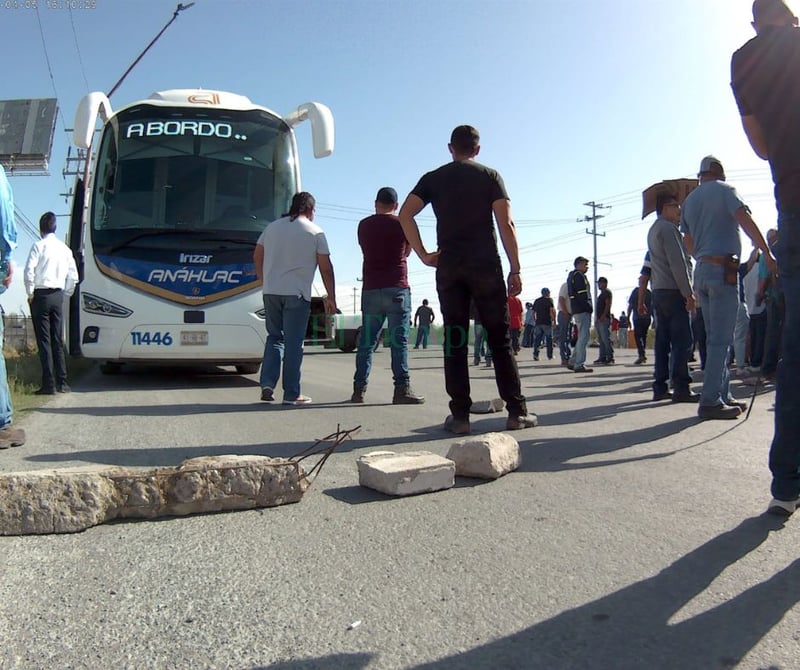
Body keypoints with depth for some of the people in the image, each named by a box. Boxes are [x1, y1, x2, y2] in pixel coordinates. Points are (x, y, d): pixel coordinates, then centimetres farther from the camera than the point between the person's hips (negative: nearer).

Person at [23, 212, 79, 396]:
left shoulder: (39, 245, -5)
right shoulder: (64, 248, 9)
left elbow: (29, 271, -15)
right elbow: (73, 276, 10)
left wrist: (30, 293, -4)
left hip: (41, 295, -4)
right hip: (58, 296, 4)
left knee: (44, 340, -3)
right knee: (58, 340, 8)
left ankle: (49, 384, -5)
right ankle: (62, 382, 9)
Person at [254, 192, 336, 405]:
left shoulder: (272, 227, 13)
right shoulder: (315, 232, 0)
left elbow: (257, 256, 15)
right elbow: (326, 268, -2)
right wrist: (331, 297, 4)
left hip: (271, 292, 4)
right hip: (297, 294, -4)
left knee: (274, 337, 16)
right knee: (293, 343, 0)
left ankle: (267, 384, 4)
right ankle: (291, 394, 2)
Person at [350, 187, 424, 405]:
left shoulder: (364, 225, 10)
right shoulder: (401, 225, 1)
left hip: (370, 290, 3)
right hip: (397, 289, -3)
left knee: (366, 342, 6)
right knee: (399, 341, -5)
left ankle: (359, 389, 5)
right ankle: (402, 389, -9)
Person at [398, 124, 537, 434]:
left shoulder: (433, 178, 11)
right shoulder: (490, 176, 7)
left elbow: (405, 214, -2)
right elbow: (506, 224, -3)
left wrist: (423, 254, 0)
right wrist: (515, 270, -2)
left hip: (449, 268, 1)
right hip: (486, 266, -1)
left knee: (454, 341, 2)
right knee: (500, 338, 3)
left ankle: (460, 415, 1)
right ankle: (517, 411, 4)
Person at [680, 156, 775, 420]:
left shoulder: (690, 200, 18)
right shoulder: (724, 190, -1)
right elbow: (745, 220, -14)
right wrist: (767, 253, -15)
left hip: (702, 270, 7)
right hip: (723, 270, -7)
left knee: (715, 337, 12)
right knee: (721, 339, -8)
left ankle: (723, 395, 15)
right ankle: (710, 401, -11)